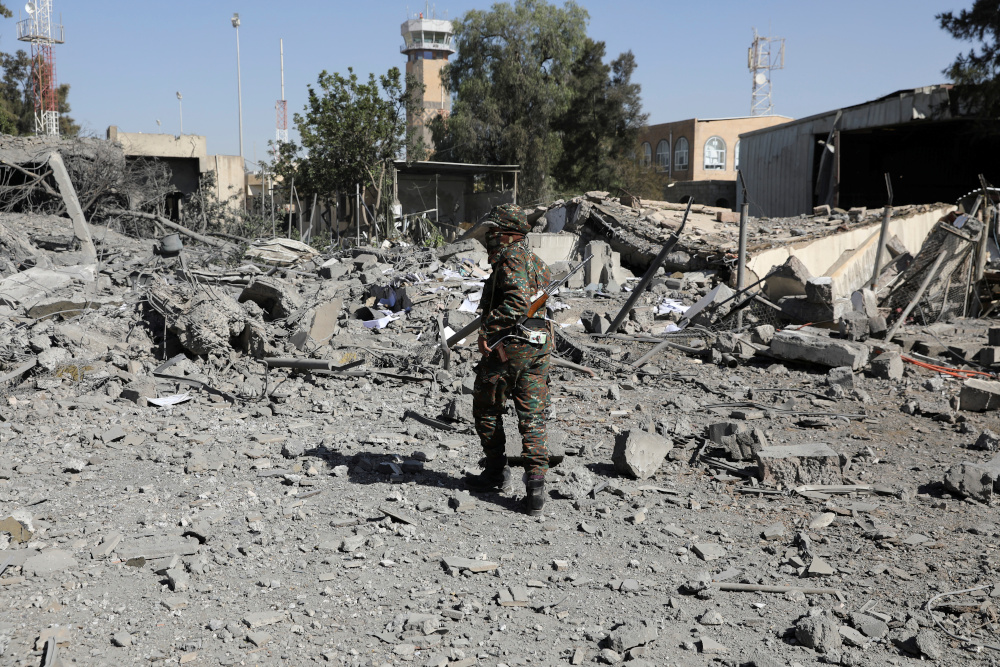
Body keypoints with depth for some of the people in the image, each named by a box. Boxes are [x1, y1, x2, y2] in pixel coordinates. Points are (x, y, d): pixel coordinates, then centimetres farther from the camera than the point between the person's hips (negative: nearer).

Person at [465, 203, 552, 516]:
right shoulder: (537, 263, 17)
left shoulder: (511, 258, -12)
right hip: (538, 348, 8)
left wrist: (489, 325, -25)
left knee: (487, 409, 11)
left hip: (508, 347, -8)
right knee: (533, 417, 5)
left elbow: (518, 301, -26)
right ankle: (536, 482, -4)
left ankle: (497, 473, 20)